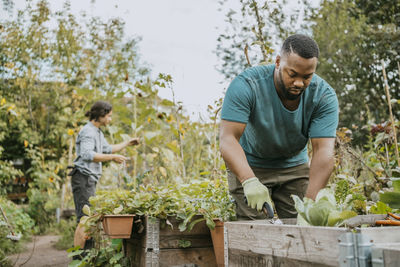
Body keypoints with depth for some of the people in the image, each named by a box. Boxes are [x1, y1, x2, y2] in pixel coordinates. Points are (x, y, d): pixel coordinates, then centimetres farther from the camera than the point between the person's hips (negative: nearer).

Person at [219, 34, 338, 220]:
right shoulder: (246, 85, -27)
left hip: (295, 166, 3)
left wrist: (310, 202, -38)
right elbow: (228, 138, -33)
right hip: (248, 167, -2)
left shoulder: (324, 96, -19)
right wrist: (250, 182, -49)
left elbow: (324, 150, -26)